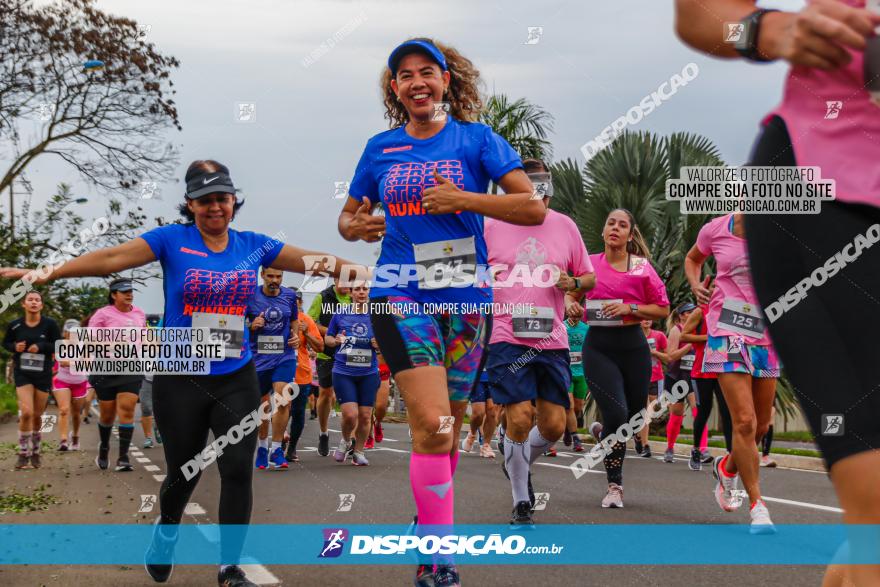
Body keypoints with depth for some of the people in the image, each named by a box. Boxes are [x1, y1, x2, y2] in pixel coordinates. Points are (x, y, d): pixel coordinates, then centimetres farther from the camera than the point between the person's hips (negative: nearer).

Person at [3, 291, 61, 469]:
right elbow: (6, 343, 12)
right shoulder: (15, 325, -3)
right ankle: (23, 453, -2)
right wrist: (15, 347, -10)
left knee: (37, 415, 9)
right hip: (22, 373, -1)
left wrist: (41, 347, -18)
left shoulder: (50, 324, -6)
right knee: (26, 412, -16)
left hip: (43, 374, 1)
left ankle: (35, 452, 29)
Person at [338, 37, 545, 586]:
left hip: (465, 297, 1)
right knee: (432, 422, -16)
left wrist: (462, 199, -17)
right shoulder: (381, 147, 8)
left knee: (448, 427, 11)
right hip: (401, 295, -1)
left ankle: (432, 518, 33)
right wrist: (356, 227, -5)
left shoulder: (476, 138, 1)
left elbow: (533, 207, -7)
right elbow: (349, 216, 18)